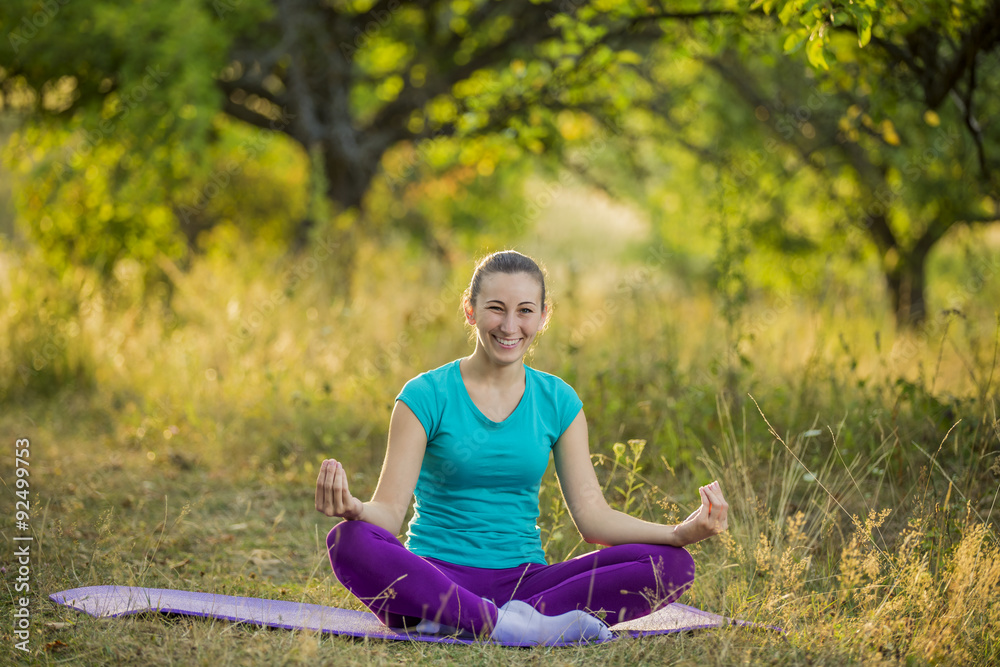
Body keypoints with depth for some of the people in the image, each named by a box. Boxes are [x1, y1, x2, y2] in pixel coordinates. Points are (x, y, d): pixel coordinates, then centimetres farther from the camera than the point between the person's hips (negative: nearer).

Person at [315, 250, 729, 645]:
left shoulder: (558, 402, 10)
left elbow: (592, 515, 5)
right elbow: (389, 511, -7)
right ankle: (519, 627, -33)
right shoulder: (426, 397, -1)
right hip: (437, 576, -4)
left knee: (672, 564, -19)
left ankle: (458, 620, -28)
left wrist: (681, 532, -12)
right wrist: (353, 508, -31)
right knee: (349, 542, -34)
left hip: (523, 579, 4)